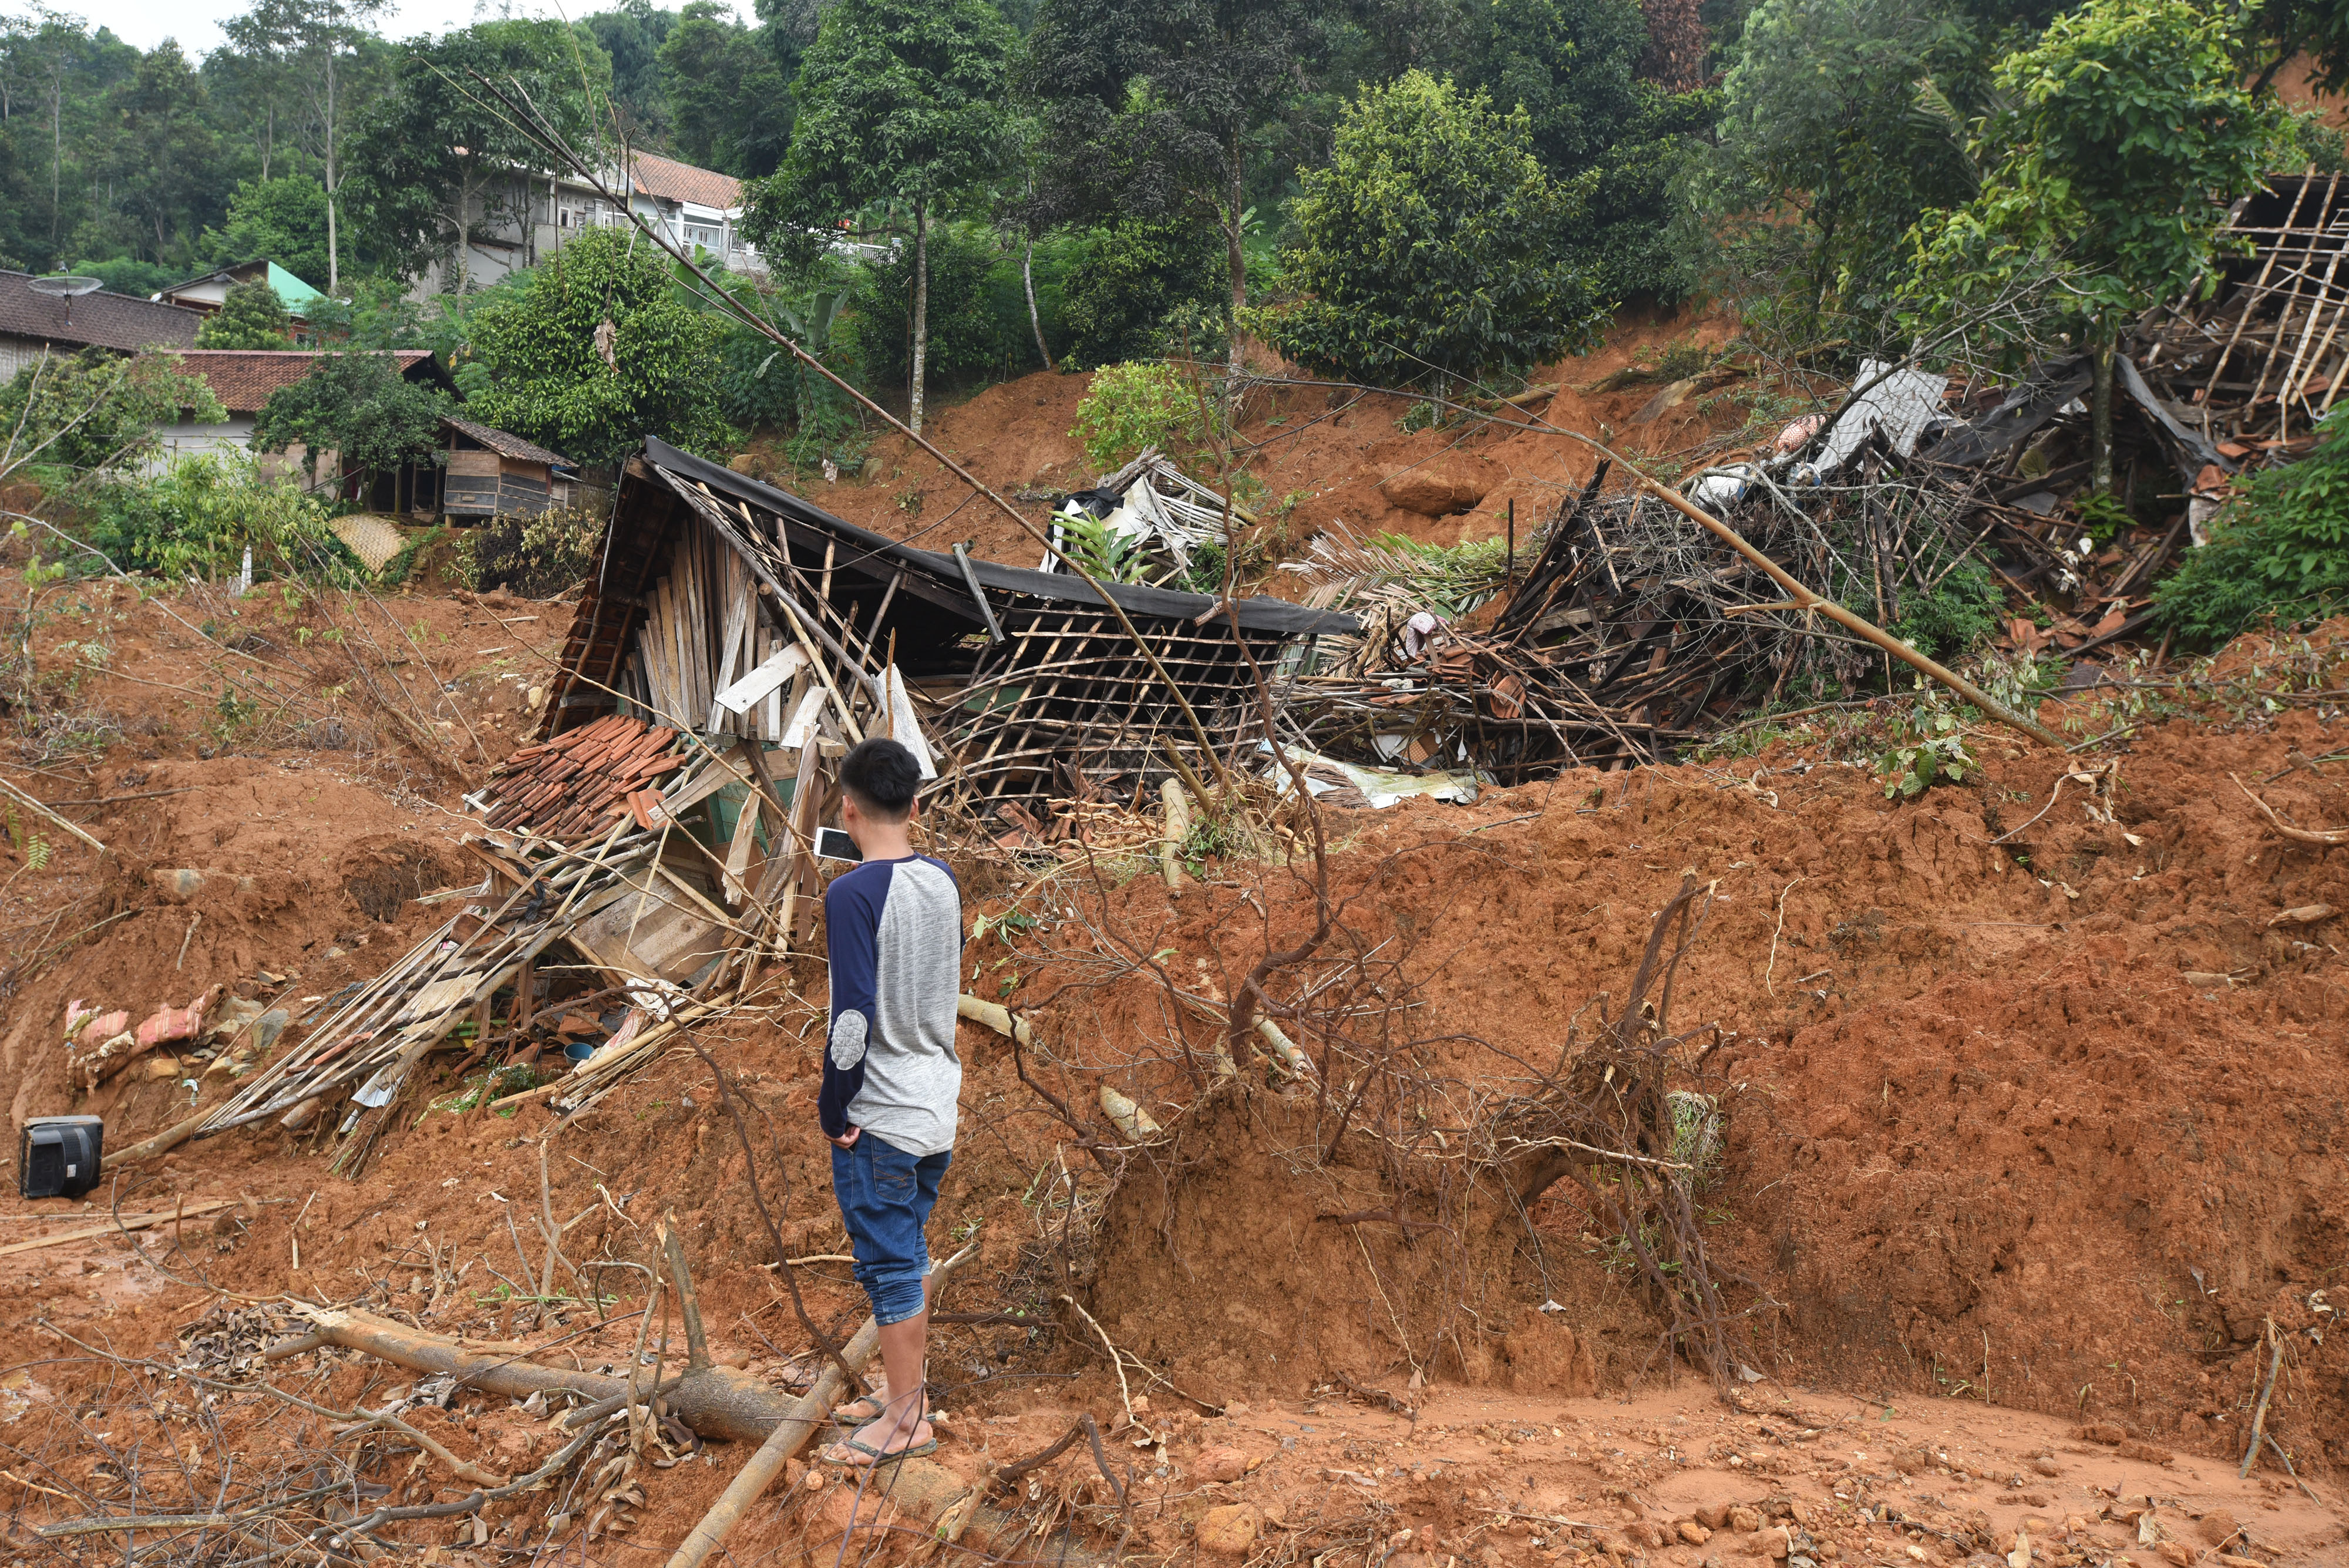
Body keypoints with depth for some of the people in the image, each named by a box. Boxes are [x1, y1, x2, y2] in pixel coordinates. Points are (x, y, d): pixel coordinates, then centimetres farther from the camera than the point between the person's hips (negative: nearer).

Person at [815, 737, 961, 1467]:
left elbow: (853, 1016, -22)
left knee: (890, 1267, 4)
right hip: (938, 1106, 7)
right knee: (908, 1255, 20)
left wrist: (833, 1112, -11)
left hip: (880, 1118, -7)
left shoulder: (853, 894, -20)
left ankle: (906, 1421, 15)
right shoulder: (942, 881, 2)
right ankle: (903, 1391, 32)